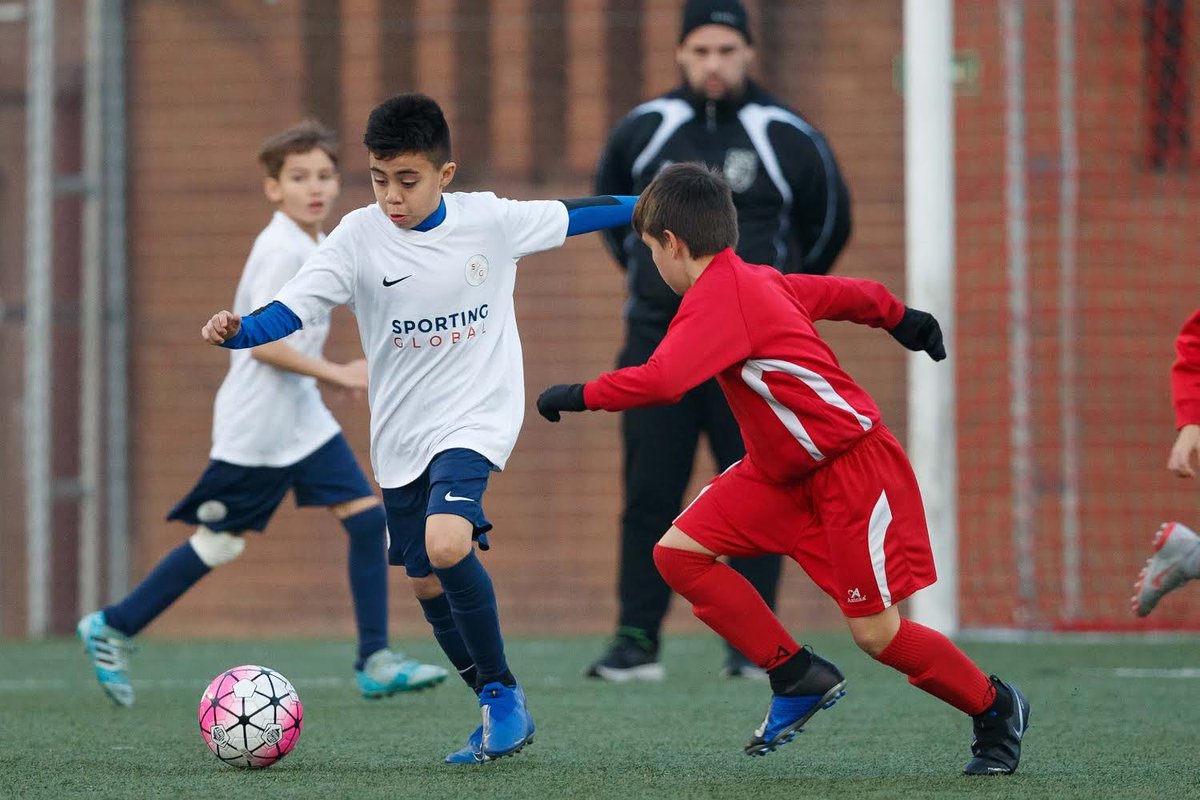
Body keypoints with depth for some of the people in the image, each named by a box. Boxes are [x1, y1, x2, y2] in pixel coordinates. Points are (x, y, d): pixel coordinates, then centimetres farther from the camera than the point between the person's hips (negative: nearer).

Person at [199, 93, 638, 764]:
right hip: (401, 432, 3)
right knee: (429, 585, 8)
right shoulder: (360, 238, -9)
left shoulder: (491, 220, -7)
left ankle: (503, 690, -8)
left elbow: (571, 215, 10)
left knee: (446, 544, -27)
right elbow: (295, 307, -17)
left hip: (477, 415, -3)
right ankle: (502, 714, 27)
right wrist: (237, 331, -36)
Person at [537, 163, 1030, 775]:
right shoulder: (756, 280, 6)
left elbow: (659, 381, -35)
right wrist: (900, 317, 37)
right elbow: (843, 293, 20)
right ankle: (797, 677, 4)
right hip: (784, 471, 10)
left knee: (876, 633, -6)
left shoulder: (717, 297, -22)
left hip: (852, 465, -10)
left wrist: (577, 396, -22)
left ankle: (994, 708, 18)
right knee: (678, 552, -3)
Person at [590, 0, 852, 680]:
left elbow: (829, 223, 15)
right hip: (657, 343, 1)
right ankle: (637, 641, -2)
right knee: (649, 495, -3)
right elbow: (610, 204, 24)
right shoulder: (642, 132, 4)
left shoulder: (788, 139, -1)